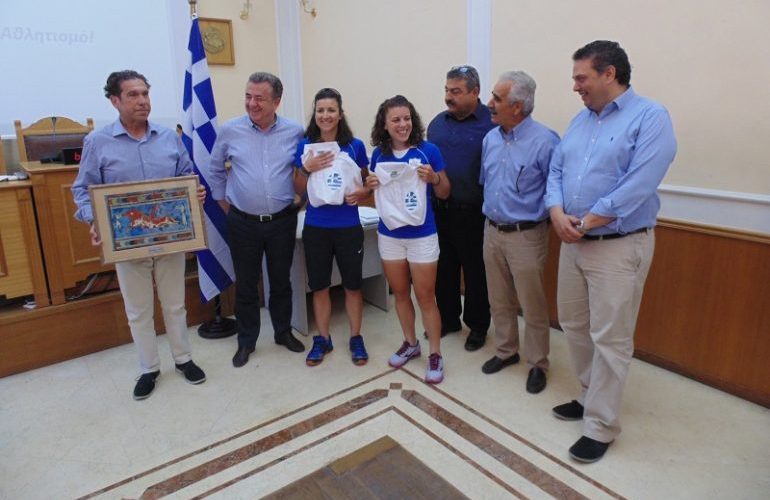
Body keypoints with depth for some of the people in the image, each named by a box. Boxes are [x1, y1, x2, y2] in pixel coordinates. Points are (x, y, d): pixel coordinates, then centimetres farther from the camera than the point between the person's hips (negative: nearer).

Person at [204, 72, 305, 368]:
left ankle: (283, 332, 33)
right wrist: (224, 202, 8)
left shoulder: (295, 132, -3)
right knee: (245, 284, 10)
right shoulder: (230, 131, -3)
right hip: (243, 222, 0)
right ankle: (246, 341, 27)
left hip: (282, 221, 0)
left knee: (281, 280, 14)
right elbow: (214, 170, 11)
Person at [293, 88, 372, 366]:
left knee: (352, 285, 8)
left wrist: (362, 193, -15)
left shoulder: (355, 146, -1)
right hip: (315, 227, 1)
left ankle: (356, 338, 25)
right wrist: (307, 168, -15)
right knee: (319, 286, 10)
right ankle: (322, 340, 27)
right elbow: (299, 191, 3)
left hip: (348, 226, -1)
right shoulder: (304, 146, 1)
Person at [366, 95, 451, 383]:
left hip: (422, 235, -4)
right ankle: (410, 343, 34)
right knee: (400, 293, 15)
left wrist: (434, 178, -22)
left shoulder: (428, 151, -8)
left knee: (425, 297, 3)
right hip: (389, 235, 4)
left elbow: (444, 194, -2)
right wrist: (370, 186, -7)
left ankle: (435, 354, 17)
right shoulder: (379, 154, 2)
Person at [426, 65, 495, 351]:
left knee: (476, 272, 8)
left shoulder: (491, 123, -8)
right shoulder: (437, 123, 11)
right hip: (439, 210, 6)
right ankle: (448, 318, 34)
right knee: (443, 269, 15)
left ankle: (477, 326, 25)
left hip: (473, 214, -5)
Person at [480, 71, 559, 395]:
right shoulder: (490, 138, 6)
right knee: (500, 301, 18)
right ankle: (506, 351, 36)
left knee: (532, 307, 6)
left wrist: (547, 217, -8)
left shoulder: (544, 141, -16)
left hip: (526, 236, -6)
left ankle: (537, 364, 24)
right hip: (492, 231, 6)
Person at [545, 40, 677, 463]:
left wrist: (583, 223, -15)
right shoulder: (580, 120, 12)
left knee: (609, 338, 1)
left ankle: (600, 426, 15)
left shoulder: (650, 117, -10)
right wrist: (558, 215, -11)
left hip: (619, 246, -7)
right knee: (574, 326, 16)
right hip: (573, 243, 8)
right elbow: (556, 171, 8)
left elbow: (636, 188, -21)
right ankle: (591, 396, 35)